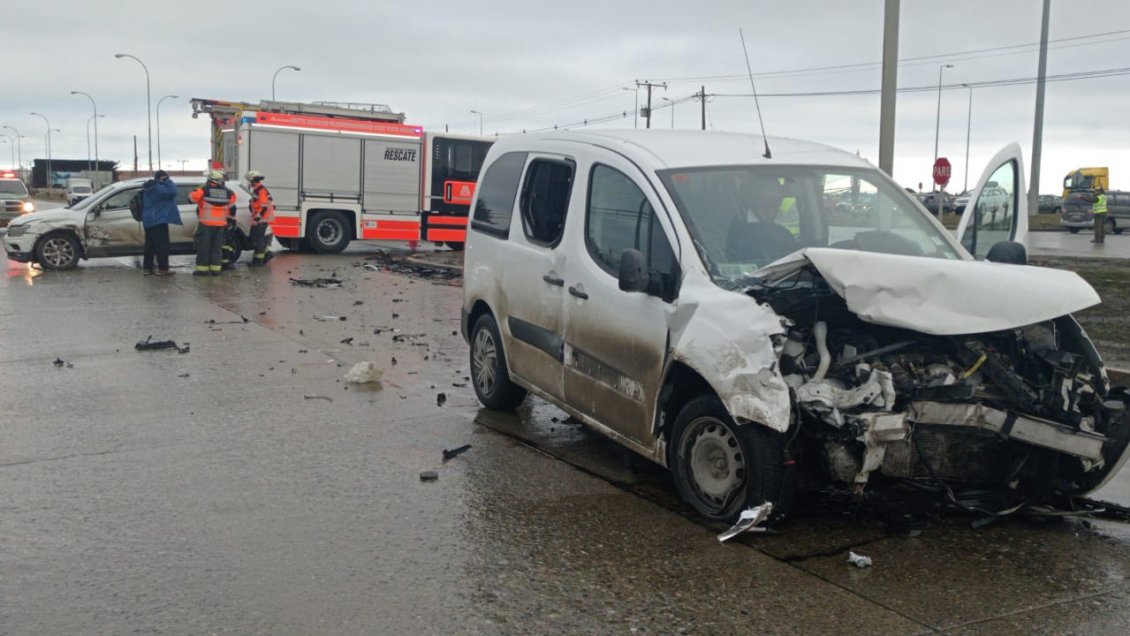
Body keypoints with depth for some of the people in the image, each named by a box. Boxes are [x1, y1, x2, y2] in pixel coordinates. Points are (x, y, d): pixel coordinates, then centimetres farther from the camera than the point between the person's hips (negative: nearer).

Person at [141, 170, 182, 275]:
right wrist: (168, 181, -11)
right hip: (159, 220, -10)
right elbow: (172, 191, -23)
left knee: (150, 245, 13)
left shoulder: (148, 188, 15)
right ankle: (163, 268, -5)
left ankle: (147, 268, 15)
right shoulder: (158, 188, -16)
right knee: (162, 245, -5)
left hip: (148, 221, 10)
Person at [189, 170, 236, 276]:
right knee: (216, 246, 11)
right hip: (220, 224, 4)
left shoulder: (204, 190, -8)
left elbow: (191, 198, 0)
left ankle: (202, 269, 2)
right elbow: (232, 207, 13)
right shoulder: (228, 193, 4)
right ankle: (215, 269, 9)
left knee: (203, 246, 2)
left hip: (206, 224, -4)